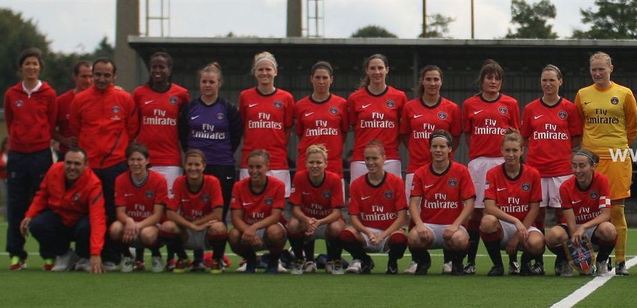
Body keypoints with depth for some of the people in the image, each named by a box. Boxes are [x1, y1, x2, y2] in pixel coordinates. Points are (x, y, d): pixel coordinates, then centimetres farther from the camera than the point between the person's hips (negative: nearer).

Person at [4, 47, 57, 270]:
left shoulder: (48, 94, 1)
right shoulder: (11, 94, 6)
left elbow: (51, 124, 7)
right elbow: (9, 122, 15)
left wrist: (41, 140, 4)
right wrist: (19, 139, 8)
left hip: (41, 154, -2)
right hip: (17, 155, 2)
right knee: (15, 207, 1)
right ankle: (16, 255, 6)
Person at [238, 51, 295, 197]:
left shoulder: (286, 98, 3)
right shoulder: (245, 96, 6)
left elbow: (288, 129, 9)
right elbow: (241, 127, 13)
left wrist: (278, 149, 5)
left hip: (278, 163, -1)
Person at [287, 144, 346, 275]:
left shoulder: (334, 179, -20)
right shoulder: (299, 177, -16)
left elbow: (336, 212, -21)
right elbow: (296, 208, -16)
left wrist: (319, 222, -40)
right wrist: (307, 220, -38)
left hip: (328, 220, -1)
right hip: (306, 219, 1)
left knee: (336, 228, -36)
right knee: (292, 225, -32)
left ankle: (334, 261, -3)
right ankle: (308, 261, -4)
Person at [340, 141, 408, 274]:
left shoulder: (396, 182, -4)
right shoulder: (356, 184, 1)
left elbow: (402, 217, -8)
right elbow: (353, 217, -2)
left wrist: (382, 236, -19)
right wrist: (368, 233, -22)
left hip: (390, 231, -2)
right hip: (366, 230, 2)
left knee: (400, 239, -38)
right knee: (345, 235, -31)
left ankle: (392, 262, 1)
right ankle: (364, 261, 4)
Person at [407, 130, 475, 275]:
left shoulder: (461, 171, 0)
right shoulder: (420, 173, 5)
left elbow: (469, 204, -4)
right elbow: (413, 203, -1)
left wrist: (455, 225, -19)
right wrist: (419, 224, -20)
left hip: (452, 225, -1)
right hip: (428, 224, 1)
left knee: (460, 239, -36)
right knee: (414, 237, -33)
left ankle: (457, 263, 2)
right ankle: (423, 261, 4)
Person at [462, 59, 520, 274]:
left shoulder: (510, 104, 8)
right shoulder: (470, 105, 9)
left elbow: (516, 135, 10)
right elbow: (467, 134, 15)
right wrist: (476, 152, 4)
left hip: (503, 161, -1)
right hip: (478, 162, 1)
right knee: (475, 210, -1)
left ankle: (511, 259, 2)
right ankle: (470, 261, 5)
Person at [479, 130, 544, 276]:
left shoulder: (533, 174, -2)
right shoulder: (492, 174, -4)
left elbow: (534, 209, -2)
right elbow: (489, 207, -14)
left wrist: (518, 236, -10)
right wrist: (515, 221, -27)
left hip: (525, 226, 0)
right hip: (502, 225, 0)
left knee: (536, 243, -35)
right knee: (488, 221, -37)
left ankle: (525, 262, 6)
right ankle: (497, 264, -11)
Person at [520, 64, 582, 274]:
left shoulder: (570, 108, 5)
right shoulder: (530, 109, 9)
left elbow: (577, 139, 7)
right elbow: (524, 138, 13)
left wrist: (558, 150, -2)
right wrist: (539, 150, -1)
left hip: (562, 169, -1)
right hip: (535, 169, 1)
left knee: (562, 213, -2)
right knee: (537, 215, 1)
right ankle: (538, 261, 6)